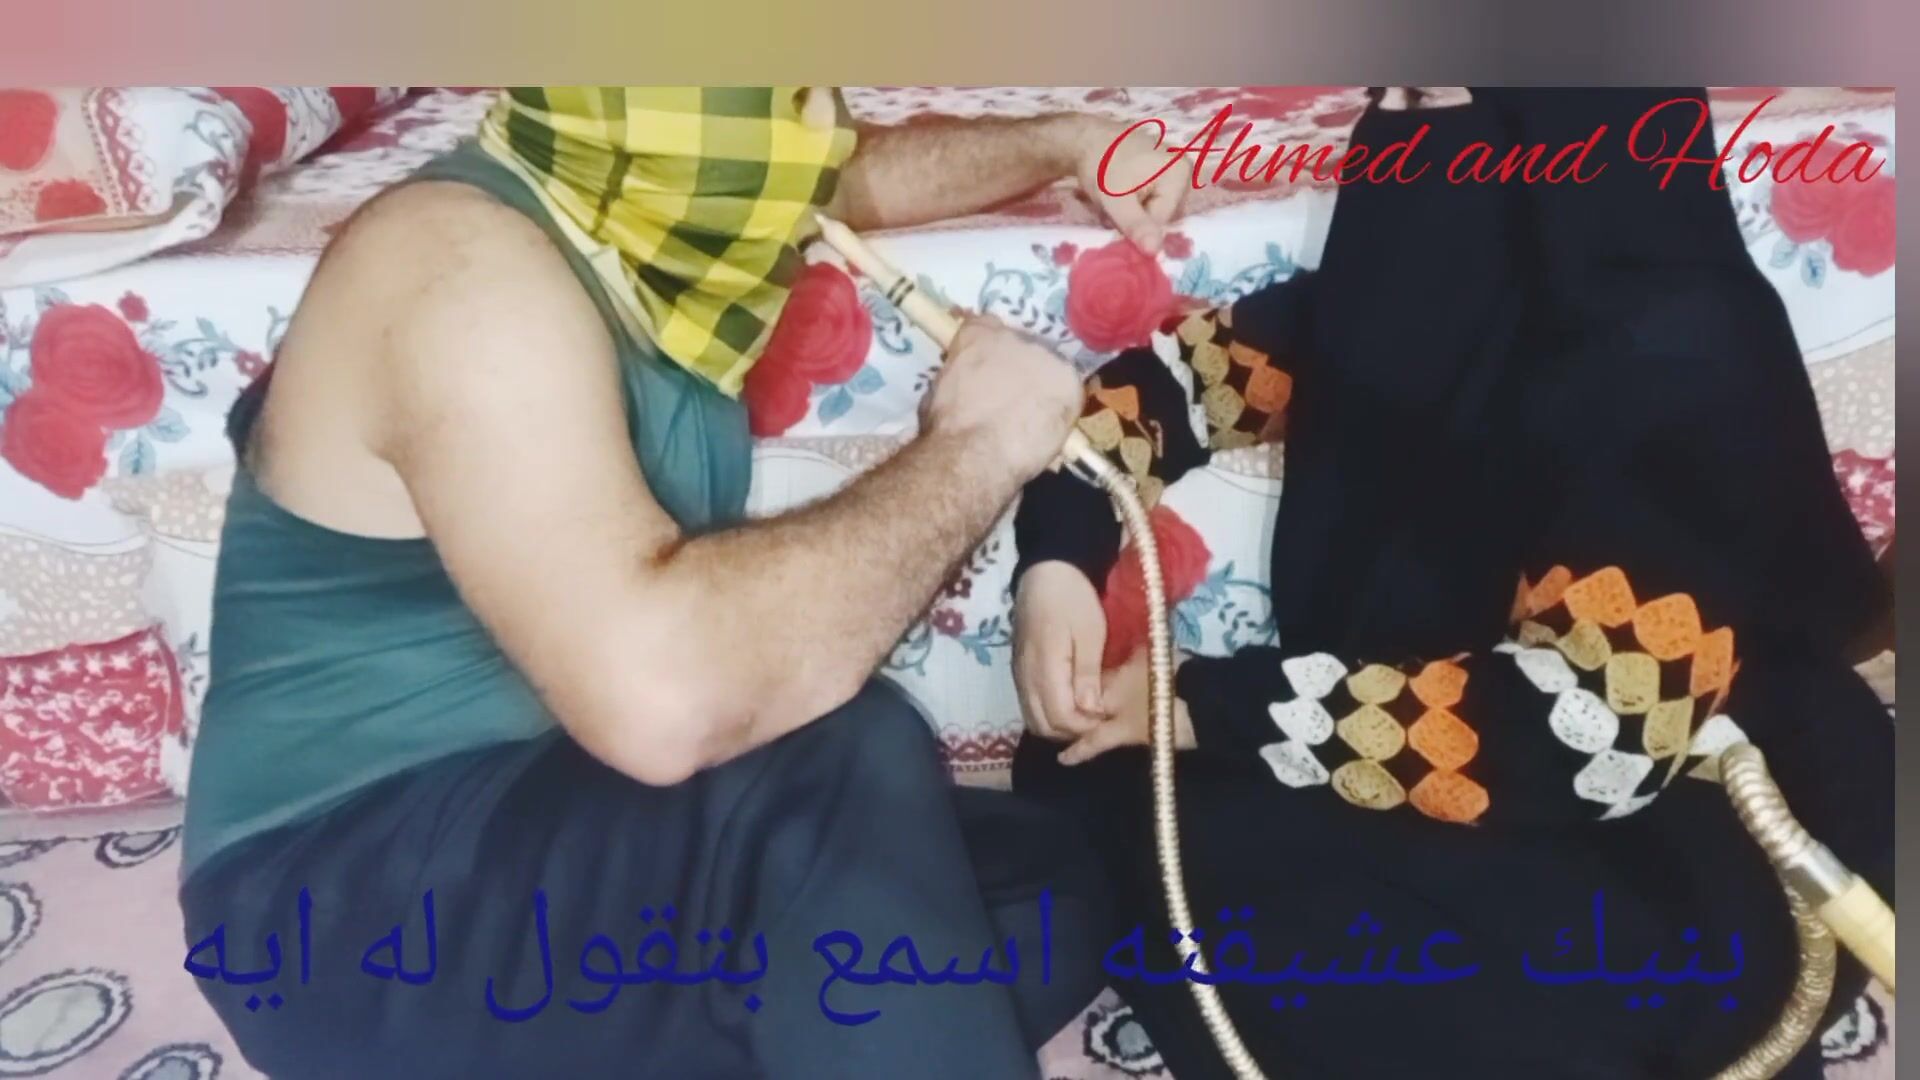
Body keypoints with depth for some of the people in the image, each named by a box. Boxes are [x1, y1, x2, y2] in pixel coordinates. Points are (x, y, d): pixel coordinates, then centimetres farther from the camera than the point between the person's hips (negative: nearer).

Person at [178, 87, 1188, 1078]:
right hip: (353, 893, -9)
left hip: (557, 818, 9)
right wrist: (970, 447, -28)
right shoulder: (469, 271, -24)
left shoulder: (635, 200, 4)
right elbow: (661, 697, -40)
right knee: (846, 762, -33)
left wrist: (1066, 142, 19)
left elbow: (869, 170, 29)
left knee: (1048, 892, -2)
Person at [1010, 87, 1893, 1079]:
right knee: (1098, 773, -9)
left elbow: (1589, 734, -30)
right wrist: (1057, 558, -13)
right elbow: (1183, 370, 6)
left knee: (1221, 871, -23)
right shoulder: (1416, 286, -5)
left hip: (1656, 862, -6)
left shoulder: (1671, 360, -26)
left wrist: (1206, 705, -25)